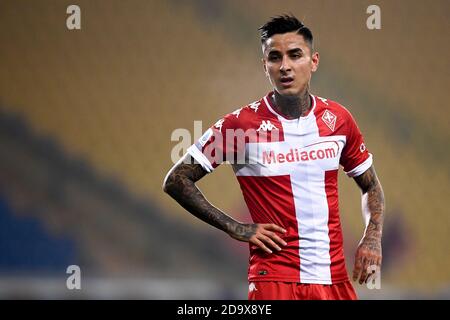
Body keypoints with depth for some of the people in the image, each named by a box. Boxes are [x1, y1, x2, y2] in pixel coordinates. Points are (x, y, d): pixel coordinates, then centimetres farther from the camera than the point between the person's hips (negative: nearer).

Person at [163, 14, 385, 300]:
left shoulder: (338, 118, 5)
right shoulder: (240, 124, -7)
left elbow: (371, 186, 19)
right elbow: (176, 181, -2)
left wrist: (373, 238, 2)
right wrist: (235, 228, -7)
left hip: (334, 278, 4)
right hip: (274, 278, -4)